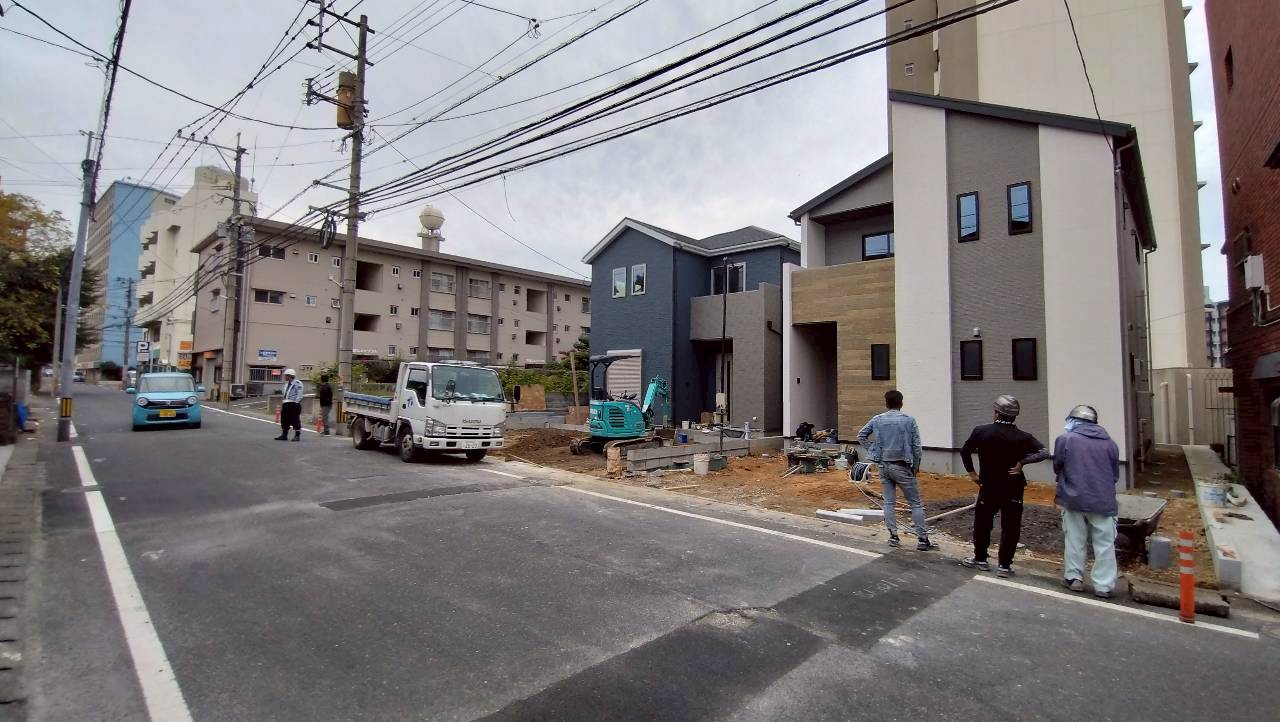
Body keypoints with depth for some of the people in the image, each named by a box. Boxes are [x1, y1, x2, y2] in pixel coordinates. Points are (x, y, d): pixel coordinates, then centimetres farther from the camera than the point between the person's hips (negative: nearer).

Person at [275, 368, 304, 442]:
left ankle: (297, 435, 1)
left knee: (295, 420, -4)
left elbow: (299, 395, -14)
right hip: (286, 404, 9)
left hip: (294, 404, -9)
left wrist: (296, 403, -18)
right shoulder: (287, 384, 17)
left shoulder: (297, 383, -10)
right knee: (284, 419, 11)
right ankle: (284, 435, 19)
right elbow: (285, 394, 23)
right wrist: (283, 402, 14)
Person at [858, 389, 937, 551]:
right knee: (916, 503, 5)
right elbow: (916, 446, -7)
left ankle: (893, 536, 13)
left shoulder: (877, 420, 1)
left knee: (889, 502, 10)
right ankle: (922, 539, 6)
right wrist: (916, 466, 5)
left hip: (883, 466, 3)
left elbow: (861, 436, 6)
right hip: (902, 466, -3)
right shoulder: (909, 420, -7)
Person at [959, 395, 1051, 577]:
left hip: (988, 487, 0)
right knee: (1010, 528, 7)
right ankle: (1004, 565, 9)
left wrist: (971, 472, 6)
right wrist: (1022, 462, -12)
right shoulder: (1022, 437, -11)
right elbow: (1044, 452, -16)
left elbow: (964, 451, -2)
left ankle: (980, 559, 23)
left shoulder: (981, 431, -10)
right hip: (1013, 489, 0)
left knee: (982, 524, 14)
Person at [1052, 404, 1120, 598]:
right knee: (1104, 543, 8)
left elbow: (1057, 467, 4)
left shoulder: (1065, 439, -5)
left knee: (1074, 540, 11)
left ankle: (1074, 578, 18)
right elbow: (1115, 475, 11)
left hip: (1073, 499, -2)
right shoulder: (1109, 443, 5)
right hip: (1103, 500, 2)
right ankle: (1104, 585, 10)